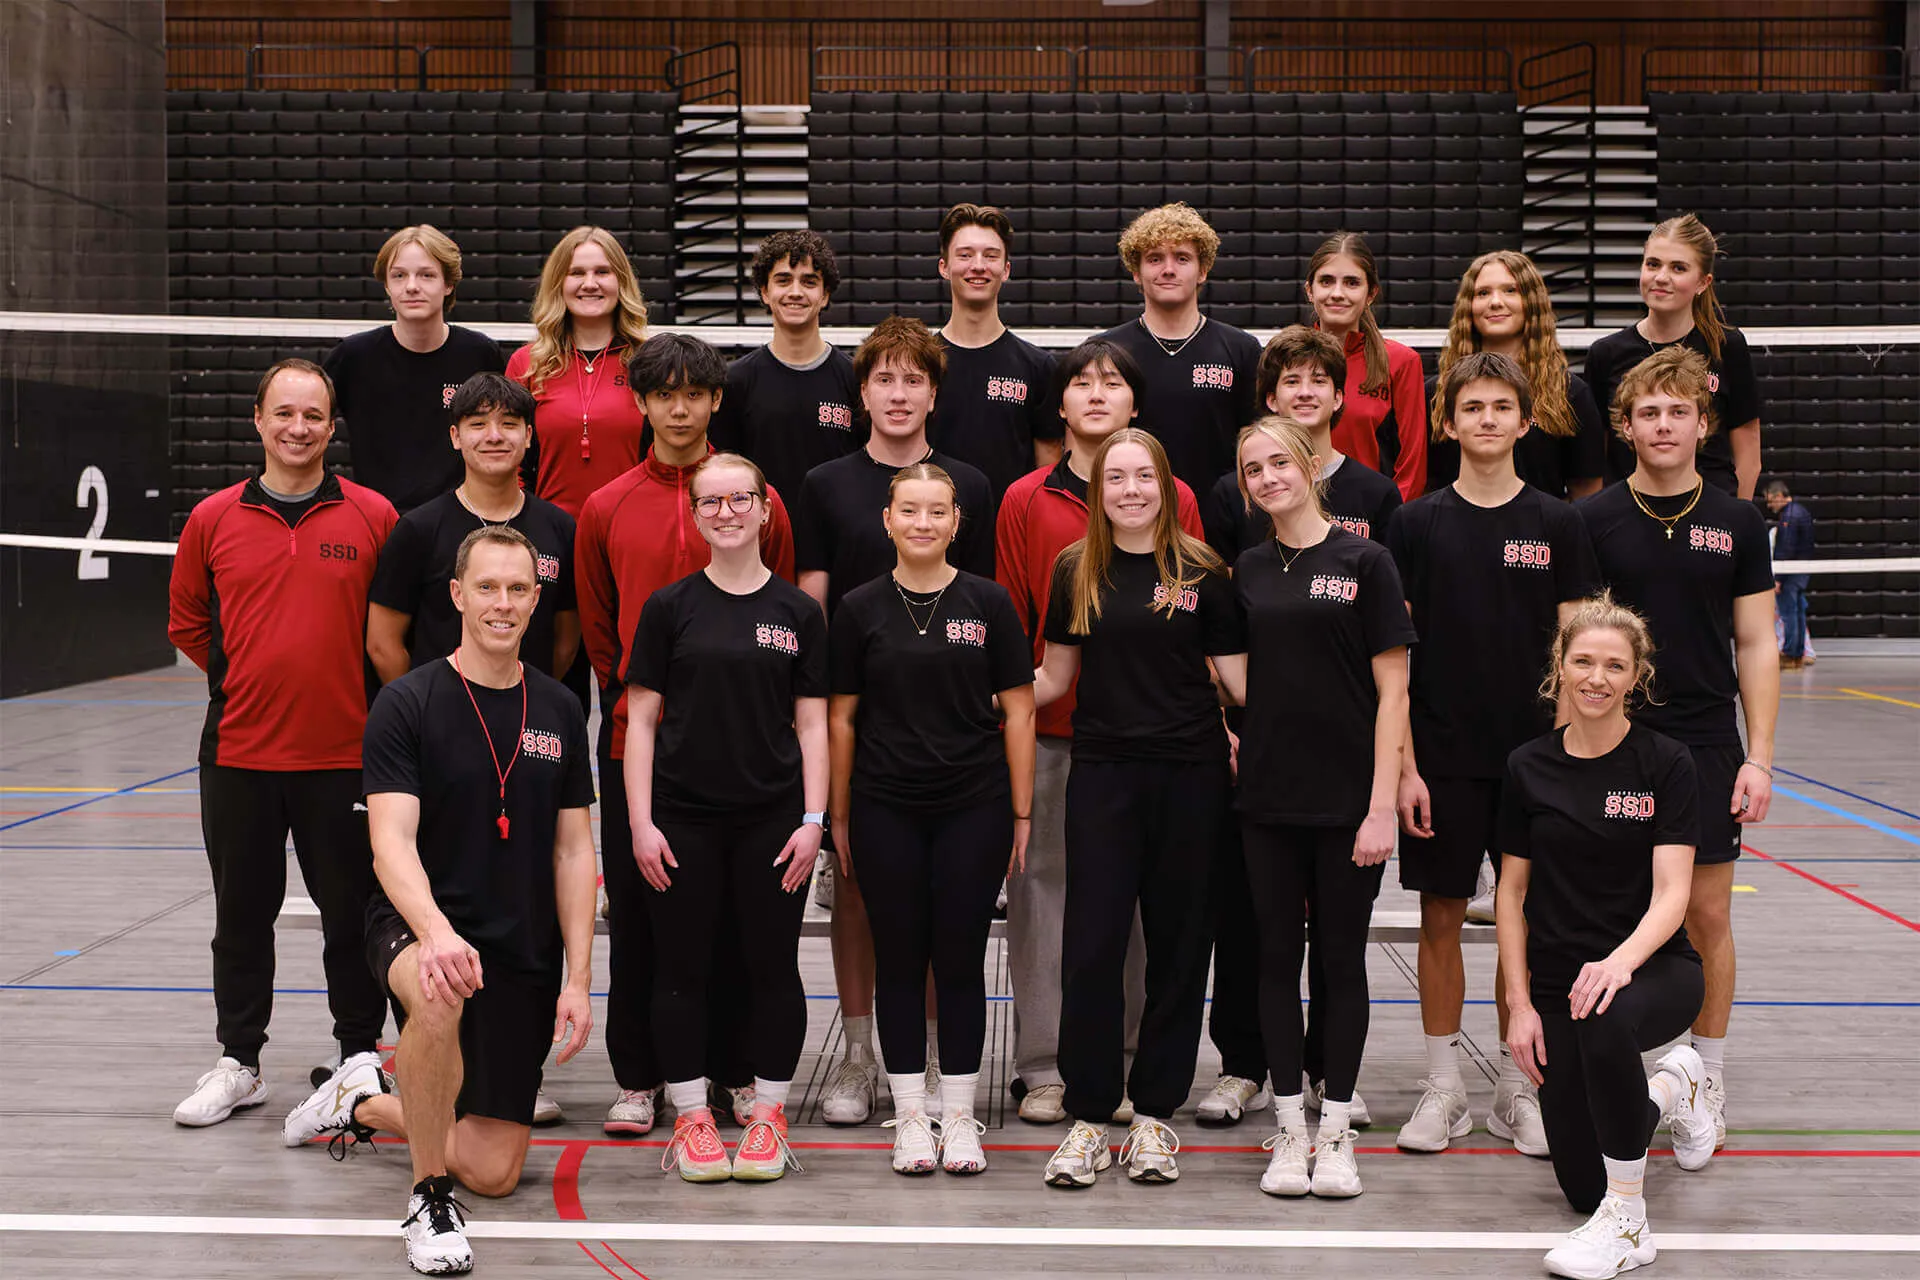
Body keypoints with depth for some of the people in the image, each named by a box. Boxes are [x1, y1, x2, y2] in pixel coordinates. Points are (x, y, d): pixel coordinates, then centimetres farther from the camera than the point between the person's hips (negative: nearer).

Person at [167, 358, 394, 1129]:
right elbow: (186, 621, 14)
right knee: (242, 912, 11)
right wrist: (245, 681, 8)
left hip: (344, 752, -2)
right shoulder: (214, 519, 3)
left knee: (353, 909, 6)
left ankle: (359, 1053, 21)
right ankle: (239, 1061, 24)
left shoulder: (373, 516, -2)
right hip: (239, 750, 2)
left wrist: (367, 697, 2)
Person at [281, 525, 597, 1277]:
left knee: (493, 1173, 3)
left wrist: (578, 980, -1)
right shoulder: (407, 705, -8)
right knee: (440, 999, -42)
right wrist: (435, 931, -37)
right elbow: (392, 842, -18)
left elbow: (573, 852, 7)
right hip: (419, 929, -4)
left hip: (526, 951, 4)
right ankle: (429, 1199, -20)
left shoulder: (559, 711, 4)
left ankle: (364, 1105, 34)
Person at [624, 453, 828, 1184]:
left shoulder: (798, 611, 5)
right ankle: (690, 1118, 16)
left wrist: (813, 819, -3)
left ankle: (769, 1117, 17)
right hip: (683, 818, 0)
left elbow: (811, 723, 6)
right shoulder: (670, 607, 3)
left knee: (773, 966, 5)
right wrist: (640, 822, -6)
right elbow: (641, 719, 2)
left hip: (772, 817, 1)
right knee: (683, 967, 4)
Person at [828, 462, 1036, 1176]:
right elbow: (840, 718, 6)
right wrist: (837, 818, 4)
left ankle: (960, 1117, 14)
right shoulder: (860, 609, 3)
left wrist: (1022, 812, 0)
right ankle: (909, 1117, 15)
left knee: (961, 958, 4)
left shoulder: (987, 603, 2)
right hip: (885, 811, 0)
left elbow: (1018, 712, 3)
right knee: (899, 957, 5)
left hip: (974, 808, 0)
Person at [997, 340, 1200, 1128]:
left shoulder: (1174, 499, 4)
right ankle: (1043, 1068, 13)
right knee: (1045, 889, 3)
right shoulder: (1025, 502, 4)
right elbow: (1008, 622, 6)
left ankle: (1128, 1064, 16)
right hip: (1049, 734, 0)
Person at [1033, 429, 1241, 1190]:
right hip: (1103, 774, 0)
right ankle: (1089, 1115, 8)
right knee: (1091, 946, -3)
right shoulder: (1076, 571, 7)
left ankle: (1154, 1113, 17)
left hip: (1189, 776, 0)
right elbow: (1053, 678, 11)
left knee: (1178, 944, 6)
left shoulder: (1199, 571, 3)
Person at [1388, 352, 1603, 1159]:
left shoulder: (1557, 524, 3)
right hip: (1442, 756, -1)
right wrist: (1404, 765, -6)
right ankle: (1442, 1088, 16)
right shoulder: (1417, 523, 1)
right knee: (1441, 916, 4)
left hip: (1533, 752, 1)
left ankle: (1518, 1089, 18)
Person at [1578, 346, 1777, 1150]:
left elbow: (1756, 645, 4)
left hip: (1706, 744, 1)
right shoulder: (1592, 522, 0)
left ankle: (1707, 1081, 17)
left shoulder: (1737, 524, 3)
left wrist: (1759, 758, -2)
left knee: (1709, 915, 4)